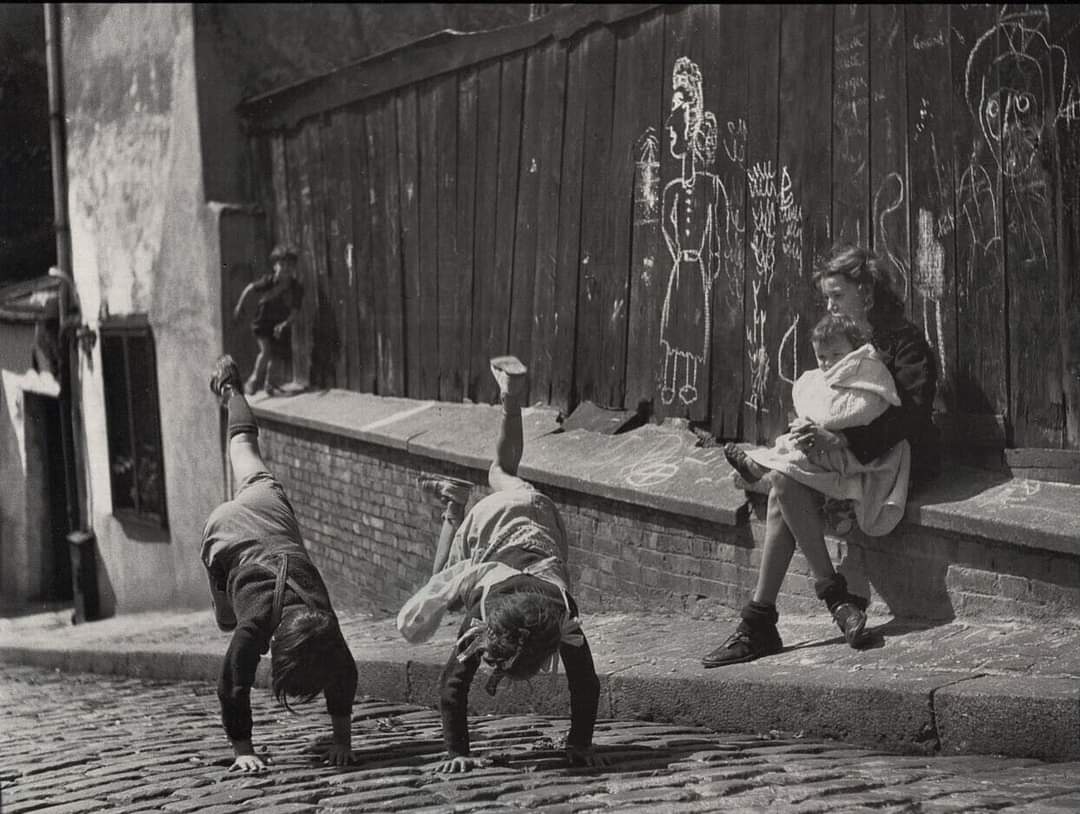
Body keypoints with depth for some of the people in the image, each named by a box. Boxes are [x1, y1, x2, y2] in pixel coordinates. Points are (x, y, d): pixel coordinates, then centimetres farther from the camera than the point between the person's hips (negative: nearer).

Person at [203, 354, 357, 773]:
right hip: (225, 531, -1)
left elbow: (342, 676, -20)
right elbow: (233, 688, -34)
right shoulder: (255, 626, -41)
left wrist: (343, 740, -20)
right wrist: (243, 751, -35)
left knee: (246, 449, 31)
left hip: (270, 506, 1)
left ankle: (231, 391, 56)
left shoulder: (324, 623, -34)